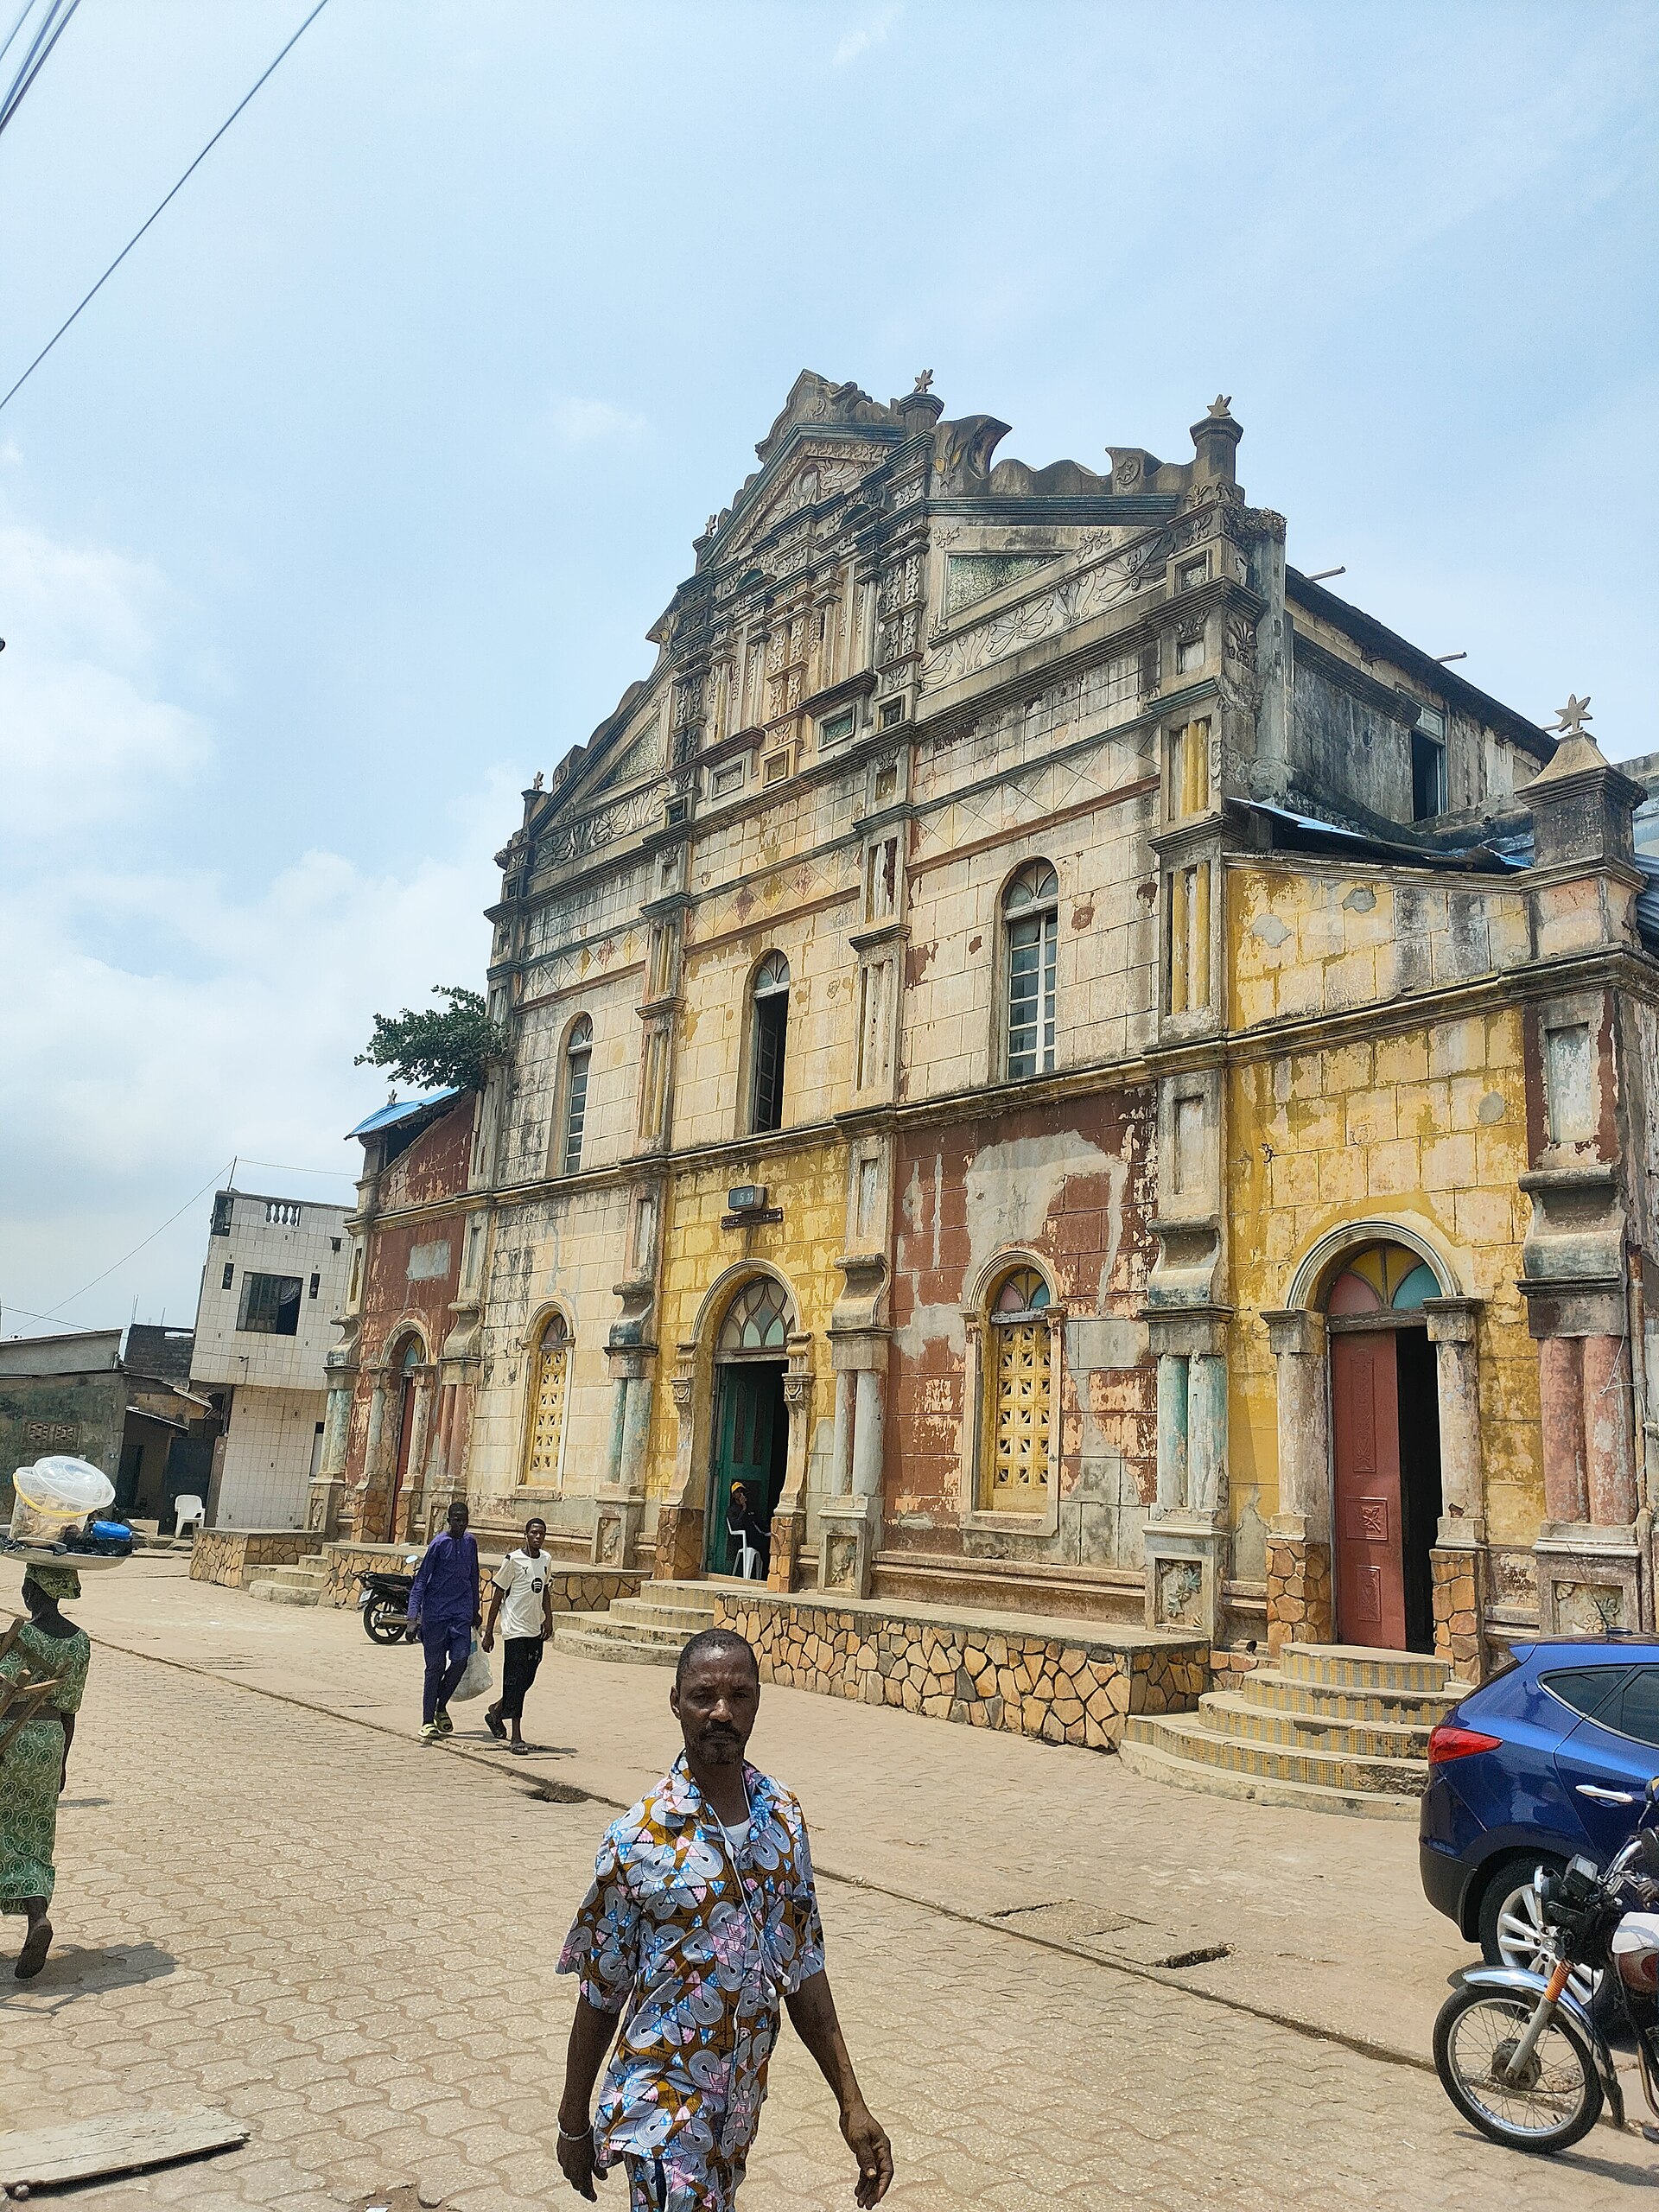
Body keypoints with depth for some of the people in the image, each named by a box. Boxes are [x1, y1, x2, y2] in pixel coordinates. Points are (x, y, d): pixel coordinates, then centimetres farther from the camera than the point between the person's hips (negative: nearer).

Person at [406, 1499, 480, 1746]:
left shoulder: (471, 1543, 10)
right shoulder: (439, 1544, -7)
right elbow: (421, 1579, -8)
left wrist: (475, 1610, 24)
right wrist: (414, 1614, -15)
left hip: (462, 1614, 4)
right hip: (436, 1613, -4)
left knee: (460, 1659, -8)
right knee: (435, 1666, -1)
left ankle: (441, 1707, 16)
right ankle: (428, 1721, 7)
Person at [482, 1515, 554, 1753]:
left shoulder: (546, 1560, 10)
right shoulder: (513, 1560, -9)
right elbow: (498, 1596, -5)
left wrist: (548, 1619, 8)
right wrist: (489, 1632, -4)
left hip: (536, 1631, 6)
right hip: (516, 1629, -6)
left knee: (527, 1680, 10)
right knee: (516, 1681, -7)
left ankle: (496, 1710, 35)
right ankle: (516, 1738, -4)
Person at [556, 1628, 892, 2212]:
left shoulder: (783, 1817, -4)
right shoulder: (639, 1837, -17)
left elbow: (803, 1969, 2)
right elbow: (599, 1995, -7)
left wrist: (852, 2103, 1)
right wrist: (574, 2125, 0)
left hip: (742, 2105, 4)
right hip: (663, 2106, -4)